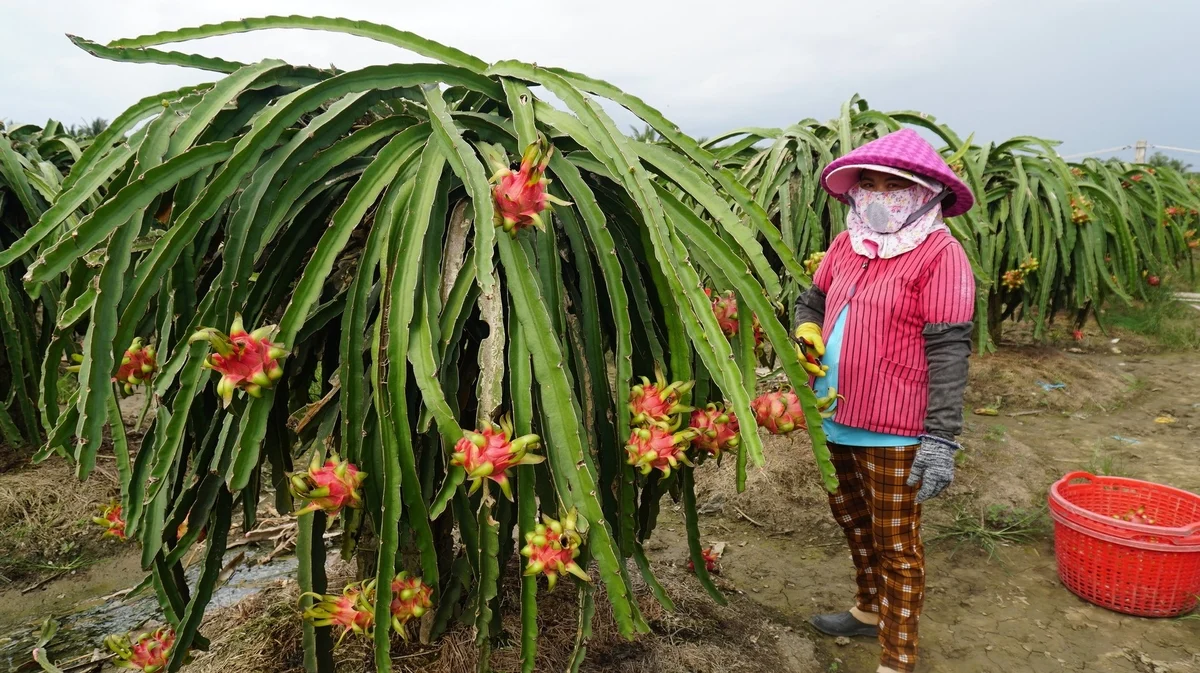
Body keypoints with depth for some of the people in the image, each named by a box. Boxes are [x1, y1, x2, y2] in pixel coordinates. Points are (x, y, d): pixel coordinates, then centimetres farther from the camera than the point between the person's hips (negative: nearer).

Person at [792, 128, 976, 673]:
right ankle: (870, 609, 48)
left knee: (896, 545, 7)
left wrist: (940, 441, -21)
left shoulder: (938, 254, -12)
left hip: (892, 433, -7)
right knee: (853, 521, 24)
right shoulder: (845, 246, 6)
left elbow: (948, 350, -17)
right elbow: (812, 300, 22)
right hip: (836, 422, 7)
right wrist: (806, 332, -1)